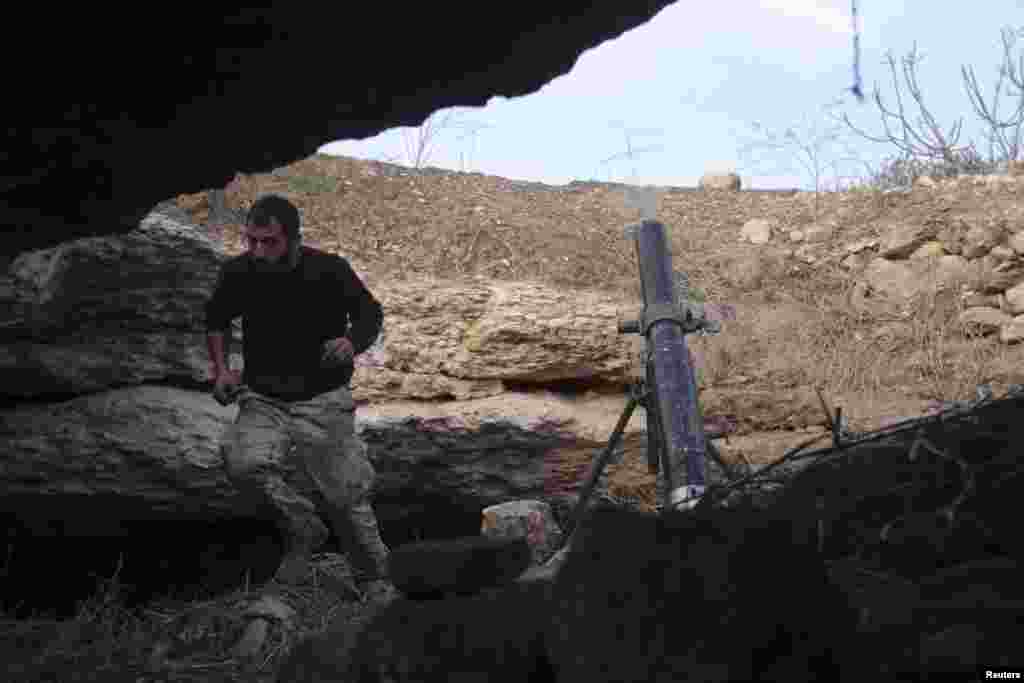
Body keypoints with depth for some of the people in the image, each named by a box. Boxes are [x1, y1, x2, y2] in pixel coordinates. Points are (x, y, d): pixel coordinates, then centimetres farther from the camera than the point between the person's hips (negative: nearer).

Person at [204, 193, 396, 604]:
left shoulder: (329, 271, -15)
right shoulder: (237, 273, -7)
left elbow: (371, 313, 1)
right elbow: (217, 320, 14)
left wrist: (352, 343, -21)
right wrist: (220, 369, 1)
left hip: (322, 401, -2)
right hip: (263, 401, 2)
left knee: (345, 497, 1)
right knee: (244, 465, -26)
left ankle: (375, 581, 25)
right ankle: (302, 529, 2)